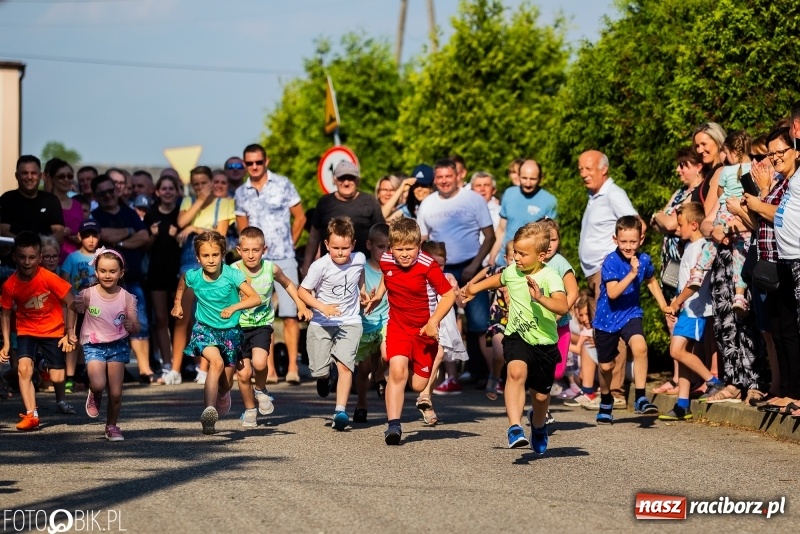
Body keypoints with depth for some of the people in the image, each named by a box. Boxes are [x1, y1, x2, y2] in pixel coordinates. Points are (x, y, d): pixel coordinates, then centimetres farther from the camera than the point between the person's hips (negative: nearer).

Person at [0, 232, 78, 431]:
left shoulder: (49, 278, -24)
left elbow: (71, 304, -15)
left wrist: (70, 334, -12)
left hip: (53, 330, -1)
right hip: (27, 330, 1)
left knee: (57, 378, 0)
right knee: (24, 367, -22)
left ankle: (60, 401, 35)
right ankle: (31, 415, -16)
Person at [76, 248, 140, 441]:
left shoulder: (127, 298, -5)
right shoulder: (87, 295, -8)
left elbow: (136, 327, -2)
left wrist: (131, 326, -23)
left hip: (118, 346, 1)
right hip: (94, 346, -1)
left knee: (116, 393, 2)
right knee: (98, 385, -22)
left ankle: (112, 426, 25)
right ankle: (94, 397, 16)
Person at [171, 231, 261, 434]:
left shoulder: (232, 275, -20)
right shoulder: (193, 277, -11)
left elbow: (255, 298, -26)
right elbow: (182, 281, 16)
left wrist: (233, 307, -38)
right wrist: (177, 303, 19)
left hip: (230, 331, 1)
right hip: (205, 329, -1)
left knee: (226, 383, 12)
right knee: (216, 362, -31)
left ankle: (222, 396, 51)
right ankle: (209, 411, -39)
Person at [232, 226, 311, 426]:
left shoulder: (271, 269, -7)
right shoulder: (233, 271, -14)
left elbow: (287, 284, 13)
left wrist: (300, 305, 7)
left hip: (262, 324, 0)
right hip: (238, 325, 0)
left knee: (259, 362, -23)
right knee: (244, 372, -3)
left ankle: (261, 390, 10)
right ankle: (249, 408, 24)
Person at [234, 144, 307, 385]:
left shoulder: (283, 185, 1)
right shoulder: (241, 193, 10)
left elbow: (300, 217, 6)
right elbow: (242, 226, 16)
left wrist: (290, 243, 6)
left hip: (283, 259, -3)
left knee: (289, 314, -8)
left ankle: (292, 367, -8)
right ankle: (269, 370, 5)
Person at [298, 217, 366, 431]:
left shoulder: (359, 260, -6)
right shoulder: (320, 266, -18)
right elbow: (302, 291, -11)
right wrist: (323, 307, -22)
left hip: (350, 322, 1)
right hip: (322, 323, -1)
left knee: (344, 364, -16)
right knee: (319, 370, 1)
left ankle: (341, 410, -15)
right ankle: (325, 377, 39)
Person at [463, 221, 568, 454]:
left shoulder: (549, 277, -18)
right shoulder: (512, 272, -2)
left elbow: (563, 307, -34)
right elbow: (498, 280, 25)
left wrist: (540, 298, -48)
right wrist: (474, 288, 34)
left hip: (544, 343, -2)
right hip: (517, 337, 2)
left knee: (541, 395, 12)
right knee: (517, 371, -31)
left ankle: (538, 423, 48)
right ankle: (515, 427, -38)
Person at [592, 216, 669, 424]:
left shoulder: (644, 260, -4)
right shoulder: (611, 262, -18)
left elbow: (651, 281, 18)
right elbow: (612, 292, -28)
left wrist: (663, 305, 13)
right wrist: (632, 273, -34)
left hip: (631, 314, 2)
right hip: (608, 317, -2)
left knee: (639, 346, -28)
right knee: (606, 366, 11)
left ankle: (640, 399, -23)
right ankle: (606, 402, 40)